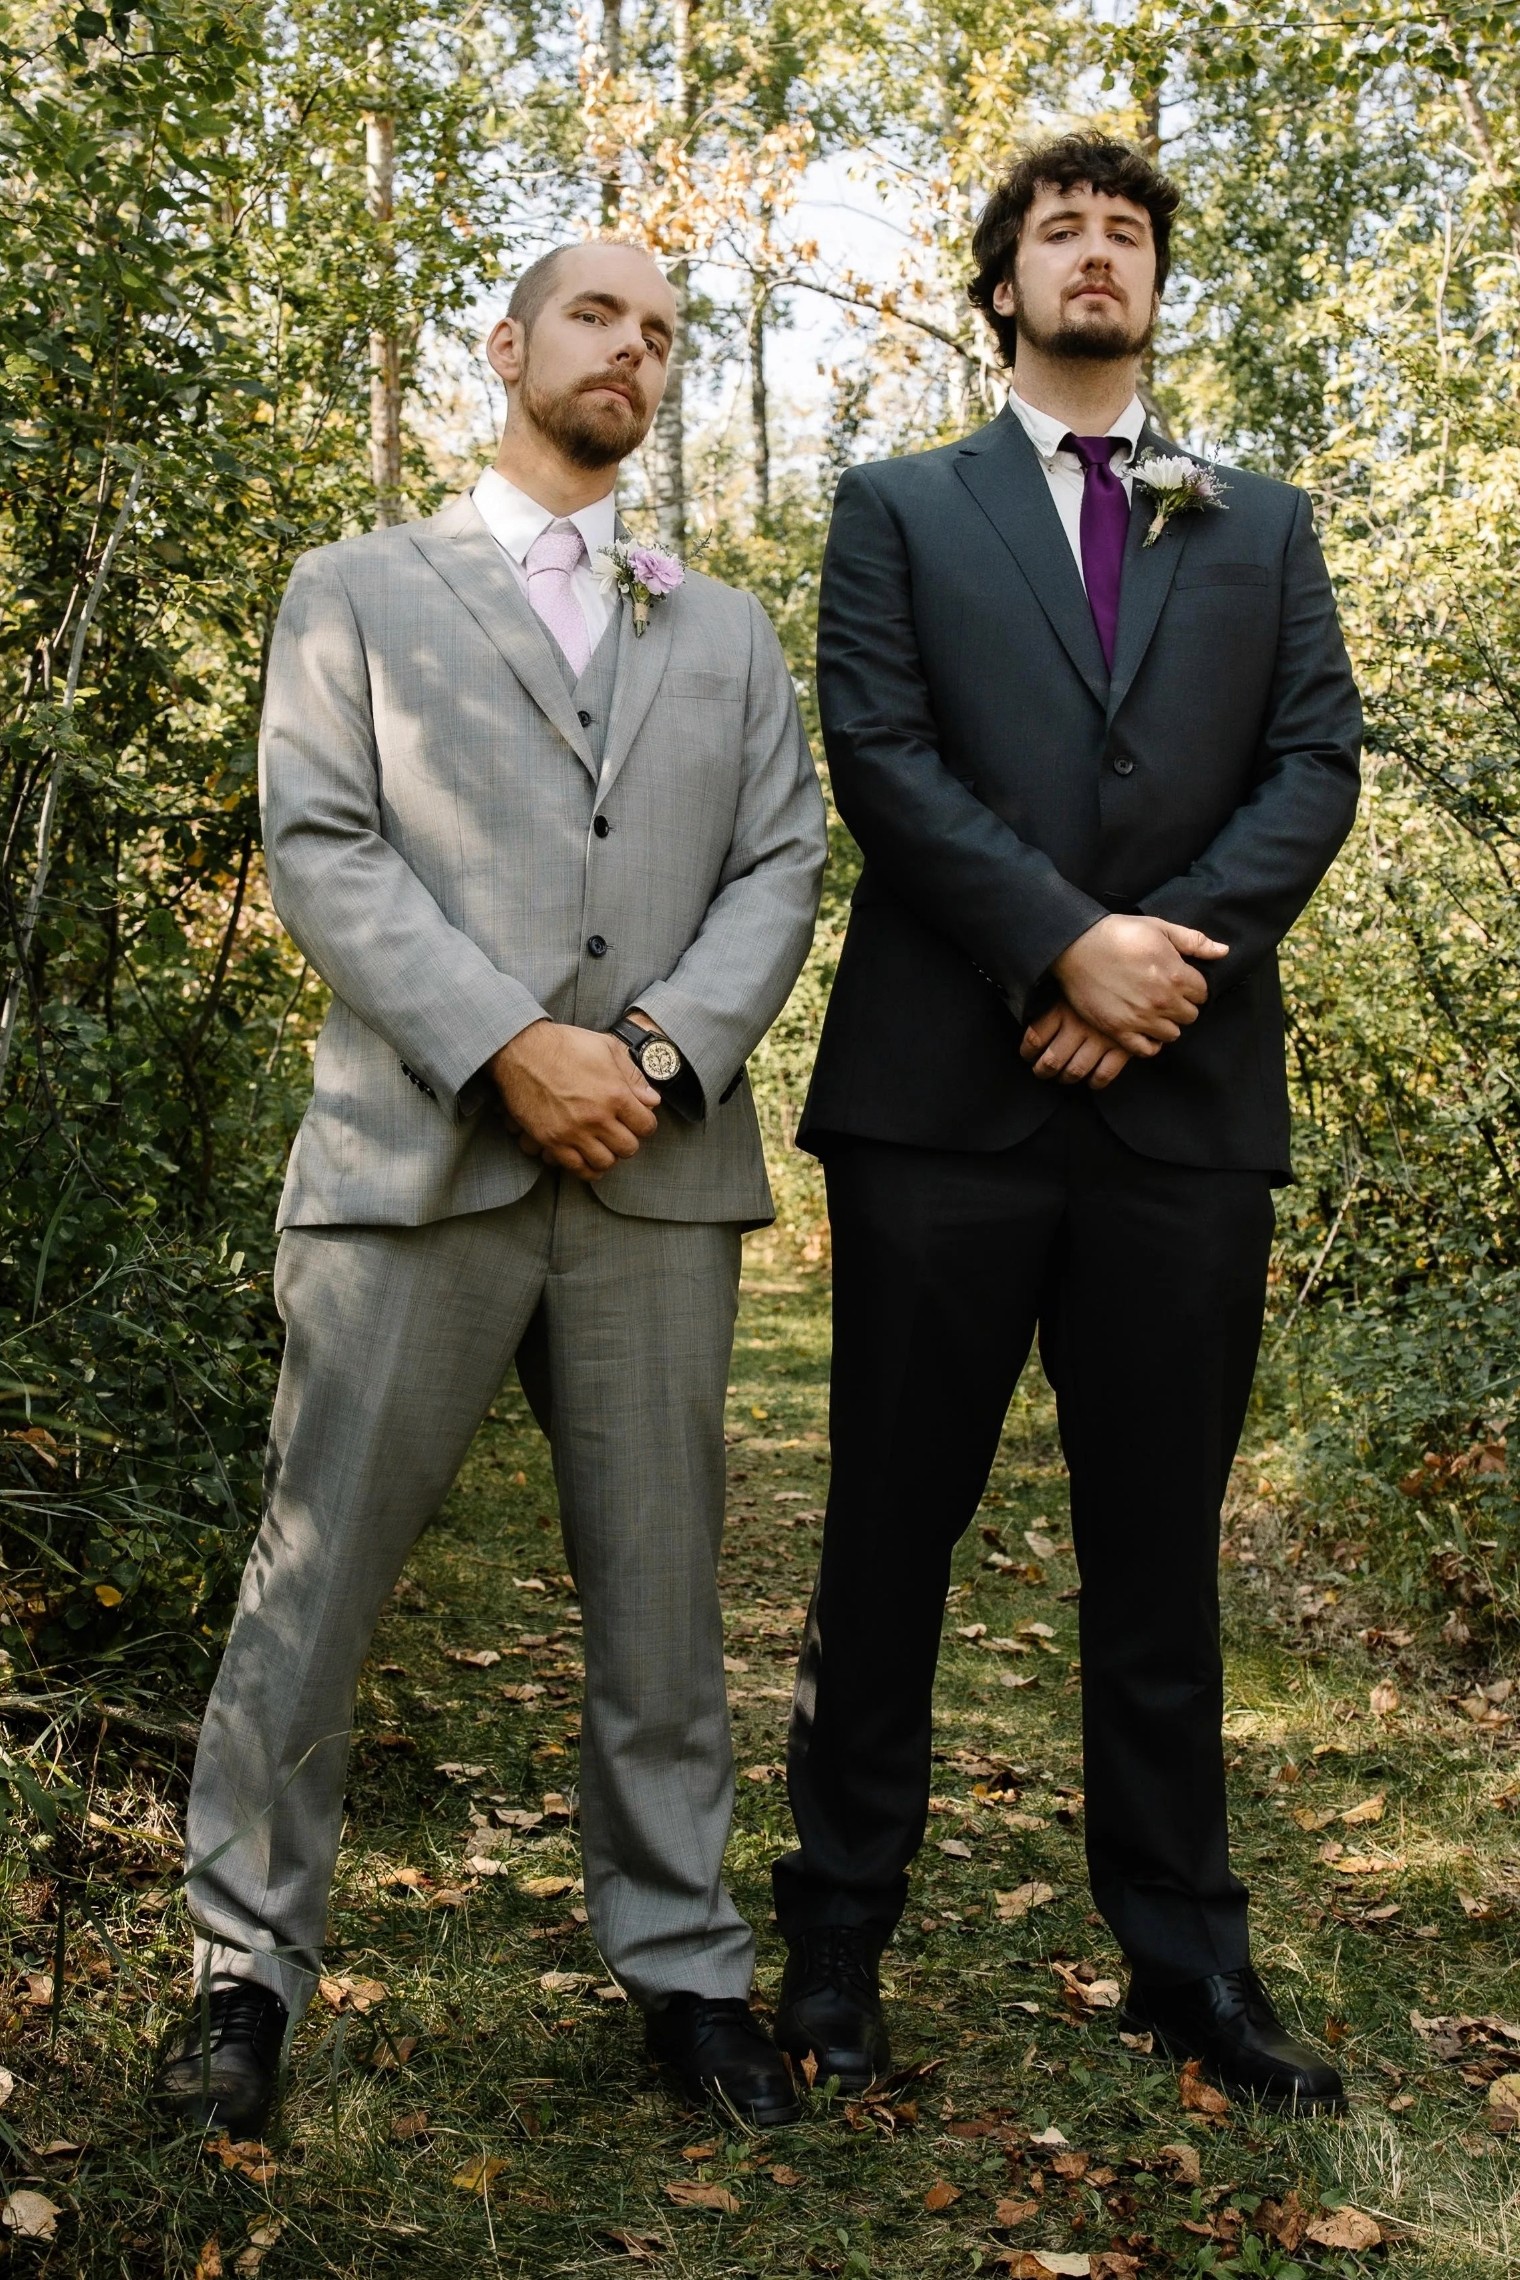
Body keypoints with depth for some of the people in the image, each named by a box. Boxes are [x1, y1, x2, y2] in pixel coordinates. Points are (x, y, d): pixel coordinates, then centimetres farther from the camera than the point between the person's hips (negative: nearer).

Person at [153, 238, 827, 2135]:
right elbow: (319, 846, -1)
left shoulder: (726, 632, 21)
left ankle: (680, 1958, 21)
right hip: (416, 1159, -2)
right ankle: (246, 1961, 17)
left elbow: (781, 864, 9)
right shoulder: (358, 592, 13)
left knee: (660, 1589, 8)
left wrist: (663, 1044, -10)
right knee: (317, 1578, 2)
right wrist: (506, 1047, -13)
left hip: (659, 1172, 3)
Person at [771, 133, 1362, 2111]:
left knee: (1163, 1552, 9)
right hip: (944, 1089, -2)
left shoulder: (1264, 527, 18)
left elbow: (1319, 766, 5)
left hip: (1186, 1096, 2)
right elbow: (878, 756, -2)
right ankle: (840, 1933, 18)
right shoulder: (901, 510, 12)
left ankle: (1188, 1959, 20)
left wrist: (1174, 950, -11)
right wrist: (1069, 943, -14)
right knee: (893, 1535, 5)